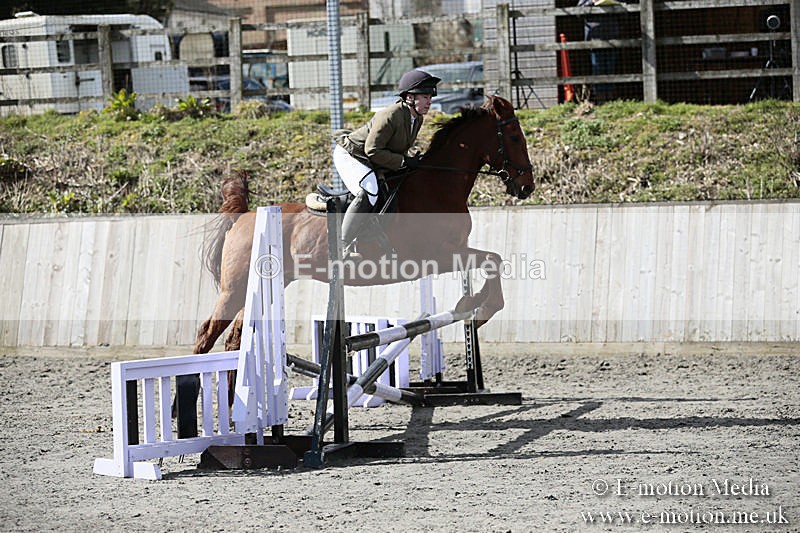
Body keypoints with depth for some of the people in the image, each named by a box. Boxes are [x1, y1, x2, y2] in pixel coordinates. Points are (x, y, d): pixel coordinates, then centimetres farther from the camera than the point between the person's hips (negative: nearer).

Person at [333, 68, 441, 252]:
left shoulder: (417, 119, 0)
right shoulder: (390, 116, -28)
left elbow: (404, 147, 14)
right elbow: (372, 150, -28)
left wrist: (416, 156, -7)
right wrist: (404, 162, -26)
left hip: (372, 165, 10)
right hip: (350, 156, -10)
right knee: (370, 192, -33)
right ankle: (344, 244, -29)